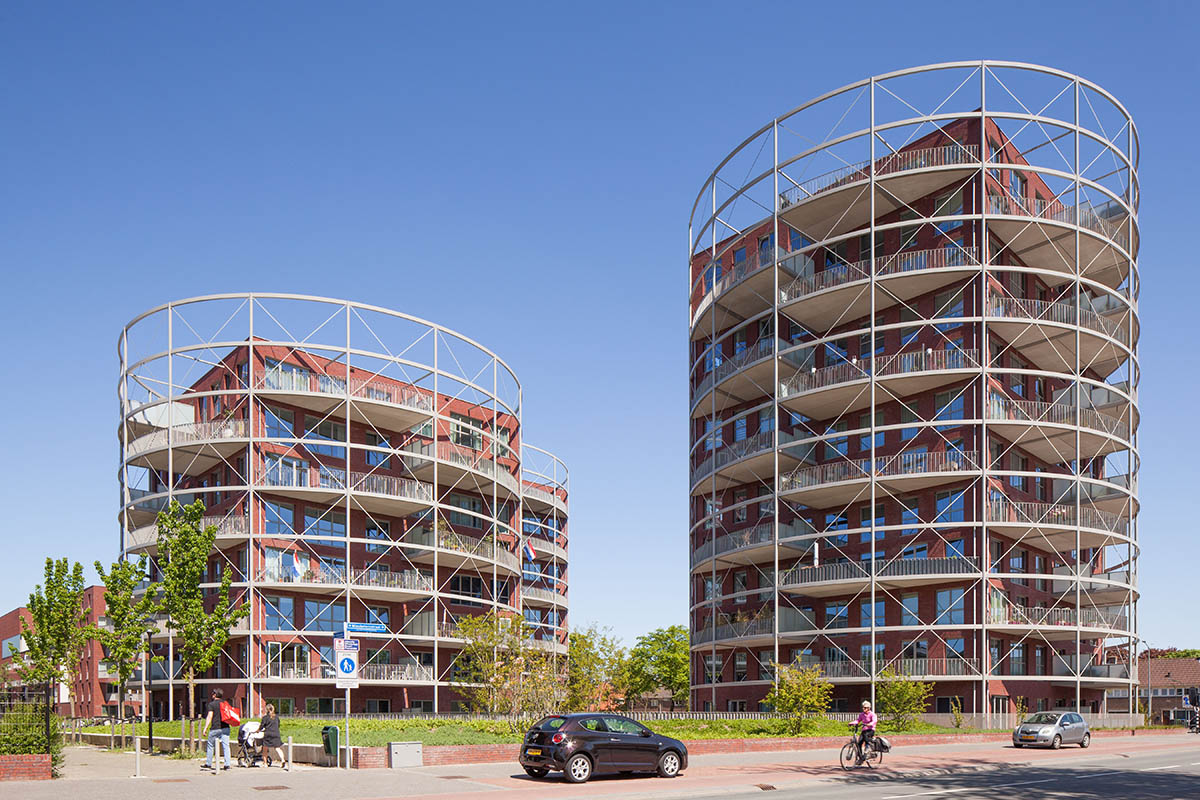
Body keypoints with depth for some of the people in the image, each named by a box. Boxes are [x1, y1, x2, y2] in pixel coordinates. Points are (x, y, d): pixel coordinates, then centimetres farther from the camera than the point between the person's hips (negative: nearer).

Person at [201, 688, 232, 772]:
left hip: (215, 728, -4)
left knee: (210, 746, 10)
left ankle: (208, 764, 17)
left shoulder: (212, 704, -3)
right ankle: (227, 764, -6)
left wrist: (205, 728, -11)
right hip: (225, 728, 4)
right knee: (226, 746, 0)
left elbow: (209, 717, -11)